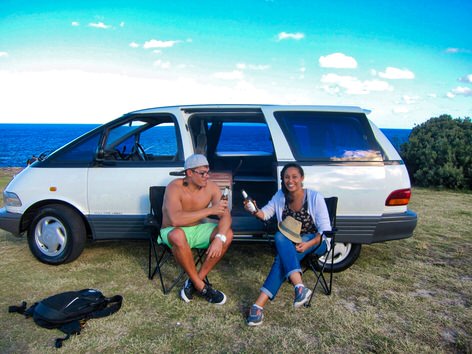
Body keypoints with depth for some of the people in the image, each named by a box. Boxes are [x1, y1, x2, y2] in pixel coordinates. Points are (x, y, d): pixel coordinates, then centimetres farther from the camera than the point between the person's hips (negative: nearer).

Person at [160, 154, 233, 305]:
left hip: (198, 230, 5)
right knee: (178, 235, -40)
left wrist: (219, 238, -34)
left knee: (228, 234, -20)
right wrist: (209, 210, -35)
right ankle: (200, 286, -20)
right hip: (172, 231, -4)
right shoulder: (175, 187, -22)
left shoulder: (211, 187, -10)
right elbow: (175, 219, -37)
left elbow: (225, 215, -15)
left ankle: (194, 281, -13)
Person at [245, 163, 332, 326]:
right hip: (289, 243, 5)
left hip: (315, 242, -4)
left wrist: (308, 244, -30)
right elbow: (266, 213, 7)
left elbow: (325, 229, -13)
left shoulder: (315, 197, -13)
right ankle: (300, 287, -43)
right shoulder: (280, 196, 0)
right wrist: (254, 210, -17)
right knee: (280, 238, -33)